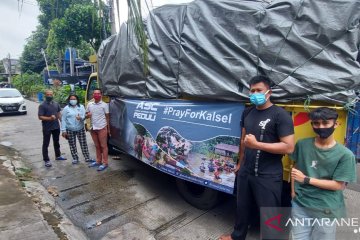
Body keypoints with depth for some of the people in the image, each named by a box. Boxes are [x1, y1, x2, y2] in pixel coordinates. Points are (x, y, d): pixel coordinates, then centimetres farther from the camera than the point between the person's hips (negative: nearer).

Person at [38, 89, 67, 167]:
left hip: (56, 126, 6)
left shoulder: (56, 104, 5)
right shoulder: (42, 105, -11)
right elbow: (40, 117, -16)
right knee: (46, 144, 3)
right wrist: (50, 118, -30)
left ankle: (58, 156, 36)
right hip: (47, 128, -5)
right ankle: (46, 160, 11)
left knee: (56, 142, 20)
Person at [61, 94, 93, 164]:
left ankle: (87, 158, 13)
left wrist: (81, 118, -27)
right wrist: (63, 130, -5)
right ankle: (75, 159, 21)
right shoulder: (66, 108, 1)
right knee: (72, 145, 7)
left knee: (84, 144, 4)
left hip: (80, 129, 1)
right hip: (70, 130, -1)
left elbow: (84, 116, -1)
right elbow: (63, 120, 0)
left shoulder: (81, 107, 5)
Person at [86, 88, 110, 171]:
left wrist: (108, 128, -1)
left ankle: (105, 163, 3)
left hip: (102, 128, -5)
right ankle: (98, 161, 24)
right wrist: (87, 115, -7)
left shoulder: (104, 104, -3)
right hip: (93, 128, 5)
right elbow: (86, 115, 19)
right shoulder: (89, 104, 9)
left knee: (103, 146, -1)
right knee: (97, 146, 14)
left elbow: (107, 117, 0)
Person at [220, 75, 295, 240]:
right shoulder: (247, 113, 6)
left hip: (269, 176, -6)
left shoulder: (280, 115, -13)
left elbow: (289, 147, -19)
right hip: (246, 171, 6)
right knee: (242, 207, 22)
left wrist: (257, 144, -24)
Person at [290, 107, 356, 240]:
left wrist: (306, 180, -17)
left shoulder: (345, 154, -11)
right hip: (299, 204, 2)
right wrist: (293, 191, 0)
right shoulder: (302, 145, -4)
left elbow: (339, 185, -11)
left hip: (326, 210, -2)